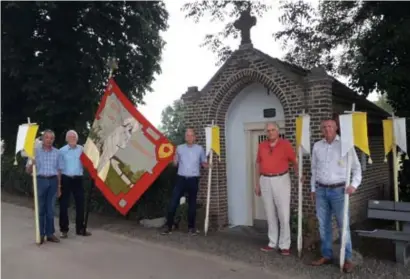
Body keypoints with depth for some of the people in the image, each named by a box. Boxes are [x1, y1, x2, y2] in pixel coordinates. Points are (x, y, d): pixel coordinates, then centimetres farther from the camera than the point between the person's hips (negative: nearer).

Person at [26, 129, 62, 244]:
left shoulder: (56, 152, 7)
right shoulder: (36, 151, 1)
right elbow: (28, 171, 2)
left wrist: (59, 186, 9)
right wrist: (31, 164, -21)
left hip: (53, 181, 2)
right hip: (40, 180, -2)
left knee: (50, 209, 7)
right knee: (40, 209, 2)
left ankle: (50, 233, 14)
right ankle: (40, 234, 9)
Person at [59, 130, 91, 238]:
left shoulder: (81, 149, 4)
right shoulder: (62, 150, -2)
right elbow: (59, 168, -1)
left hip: (78, 179, 2)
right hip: (66, 179, -2)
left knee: (80, 204, 7)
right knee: (64, 205, 4)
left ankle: (80, 228, 19)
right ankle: (64, 229, 16)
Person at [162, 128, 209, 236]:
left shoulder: (200, 149, 4)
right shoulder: (179, 148, 5)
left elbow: (204, 163, 11)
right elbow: (175, 163, 6)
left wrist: (207, 165, -11)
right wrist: (175, 154, -12)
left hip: (193, 179, 0)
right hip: (181, 178, 1)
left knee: (192, 203, 8)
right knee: (173, 202, -3)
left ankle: (191, 227, 19)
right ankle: (169, 226, 7)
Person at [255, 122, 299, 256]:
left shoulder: (285, 144, -5)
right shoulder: (261, 145, 6)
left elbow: (294, 161, -5)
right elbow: (258, 164, 13)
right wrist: (257, 183, 12)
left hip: (281, 180, -4)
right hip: (265, 181, 4)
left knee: (284, 214, -1)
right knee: (270, 214, 10)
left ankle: (284, 245, 9)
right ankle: (272, 243, 20)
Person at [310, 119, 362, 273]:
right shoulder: (317, 146, 7)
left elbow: (356, 167, -2)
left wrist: (354, 184, -16)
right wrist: (313, 188, 15)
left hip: (339, 190, -4)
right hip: (321, 190, 4)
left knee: (343, 225, -1)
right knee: (323, 225, 9)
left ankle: (347, 259, 9)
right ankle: (326, 255, 19)